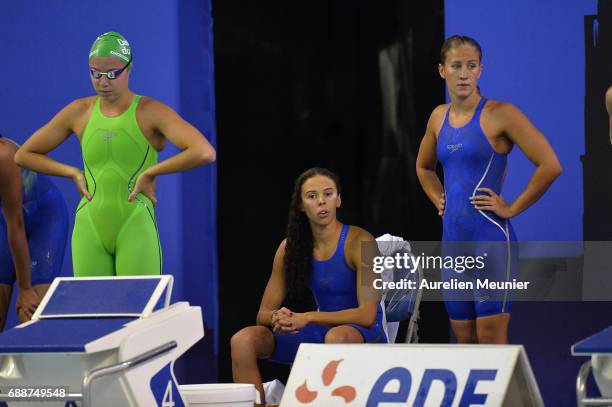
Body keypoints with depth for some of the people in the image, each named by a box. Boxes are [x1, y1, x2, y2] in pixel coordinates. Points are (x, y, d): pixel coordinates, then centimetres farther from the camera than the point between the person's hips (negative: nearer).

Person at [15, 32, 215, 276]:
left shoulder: (151, 112, -4)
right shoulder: (79, 112, 7)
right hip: (89, 229, 3)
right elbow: (23, 155, 16)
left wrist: (150, 173, -14)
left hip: (136, 229, -3)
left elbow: (204, 153, -18)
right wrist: (74, 174, 5)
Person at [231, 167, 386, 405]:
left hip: (365, 336, -5)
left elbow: (367, 315, -19)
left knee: (337, 337, -40)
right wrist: (278, 318, -22)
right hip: (321, 332, 5)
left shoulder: (359, 242, -13)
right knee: (243, 340, -15)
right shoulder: (290, 247, 2)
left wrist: (308, 318, -26)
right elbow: (264, 313, 4)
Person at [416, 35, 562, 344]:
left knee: (491, 340, -9)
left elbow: (550, 166, -15)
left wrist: (512, 208, -11)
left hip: (490, 237, -7)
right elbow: (424, 167, 32)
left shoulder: (499, 114, -9)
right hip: (452, 239, 7)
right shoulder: (439, 116, 11)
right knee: (464, 339, 9)